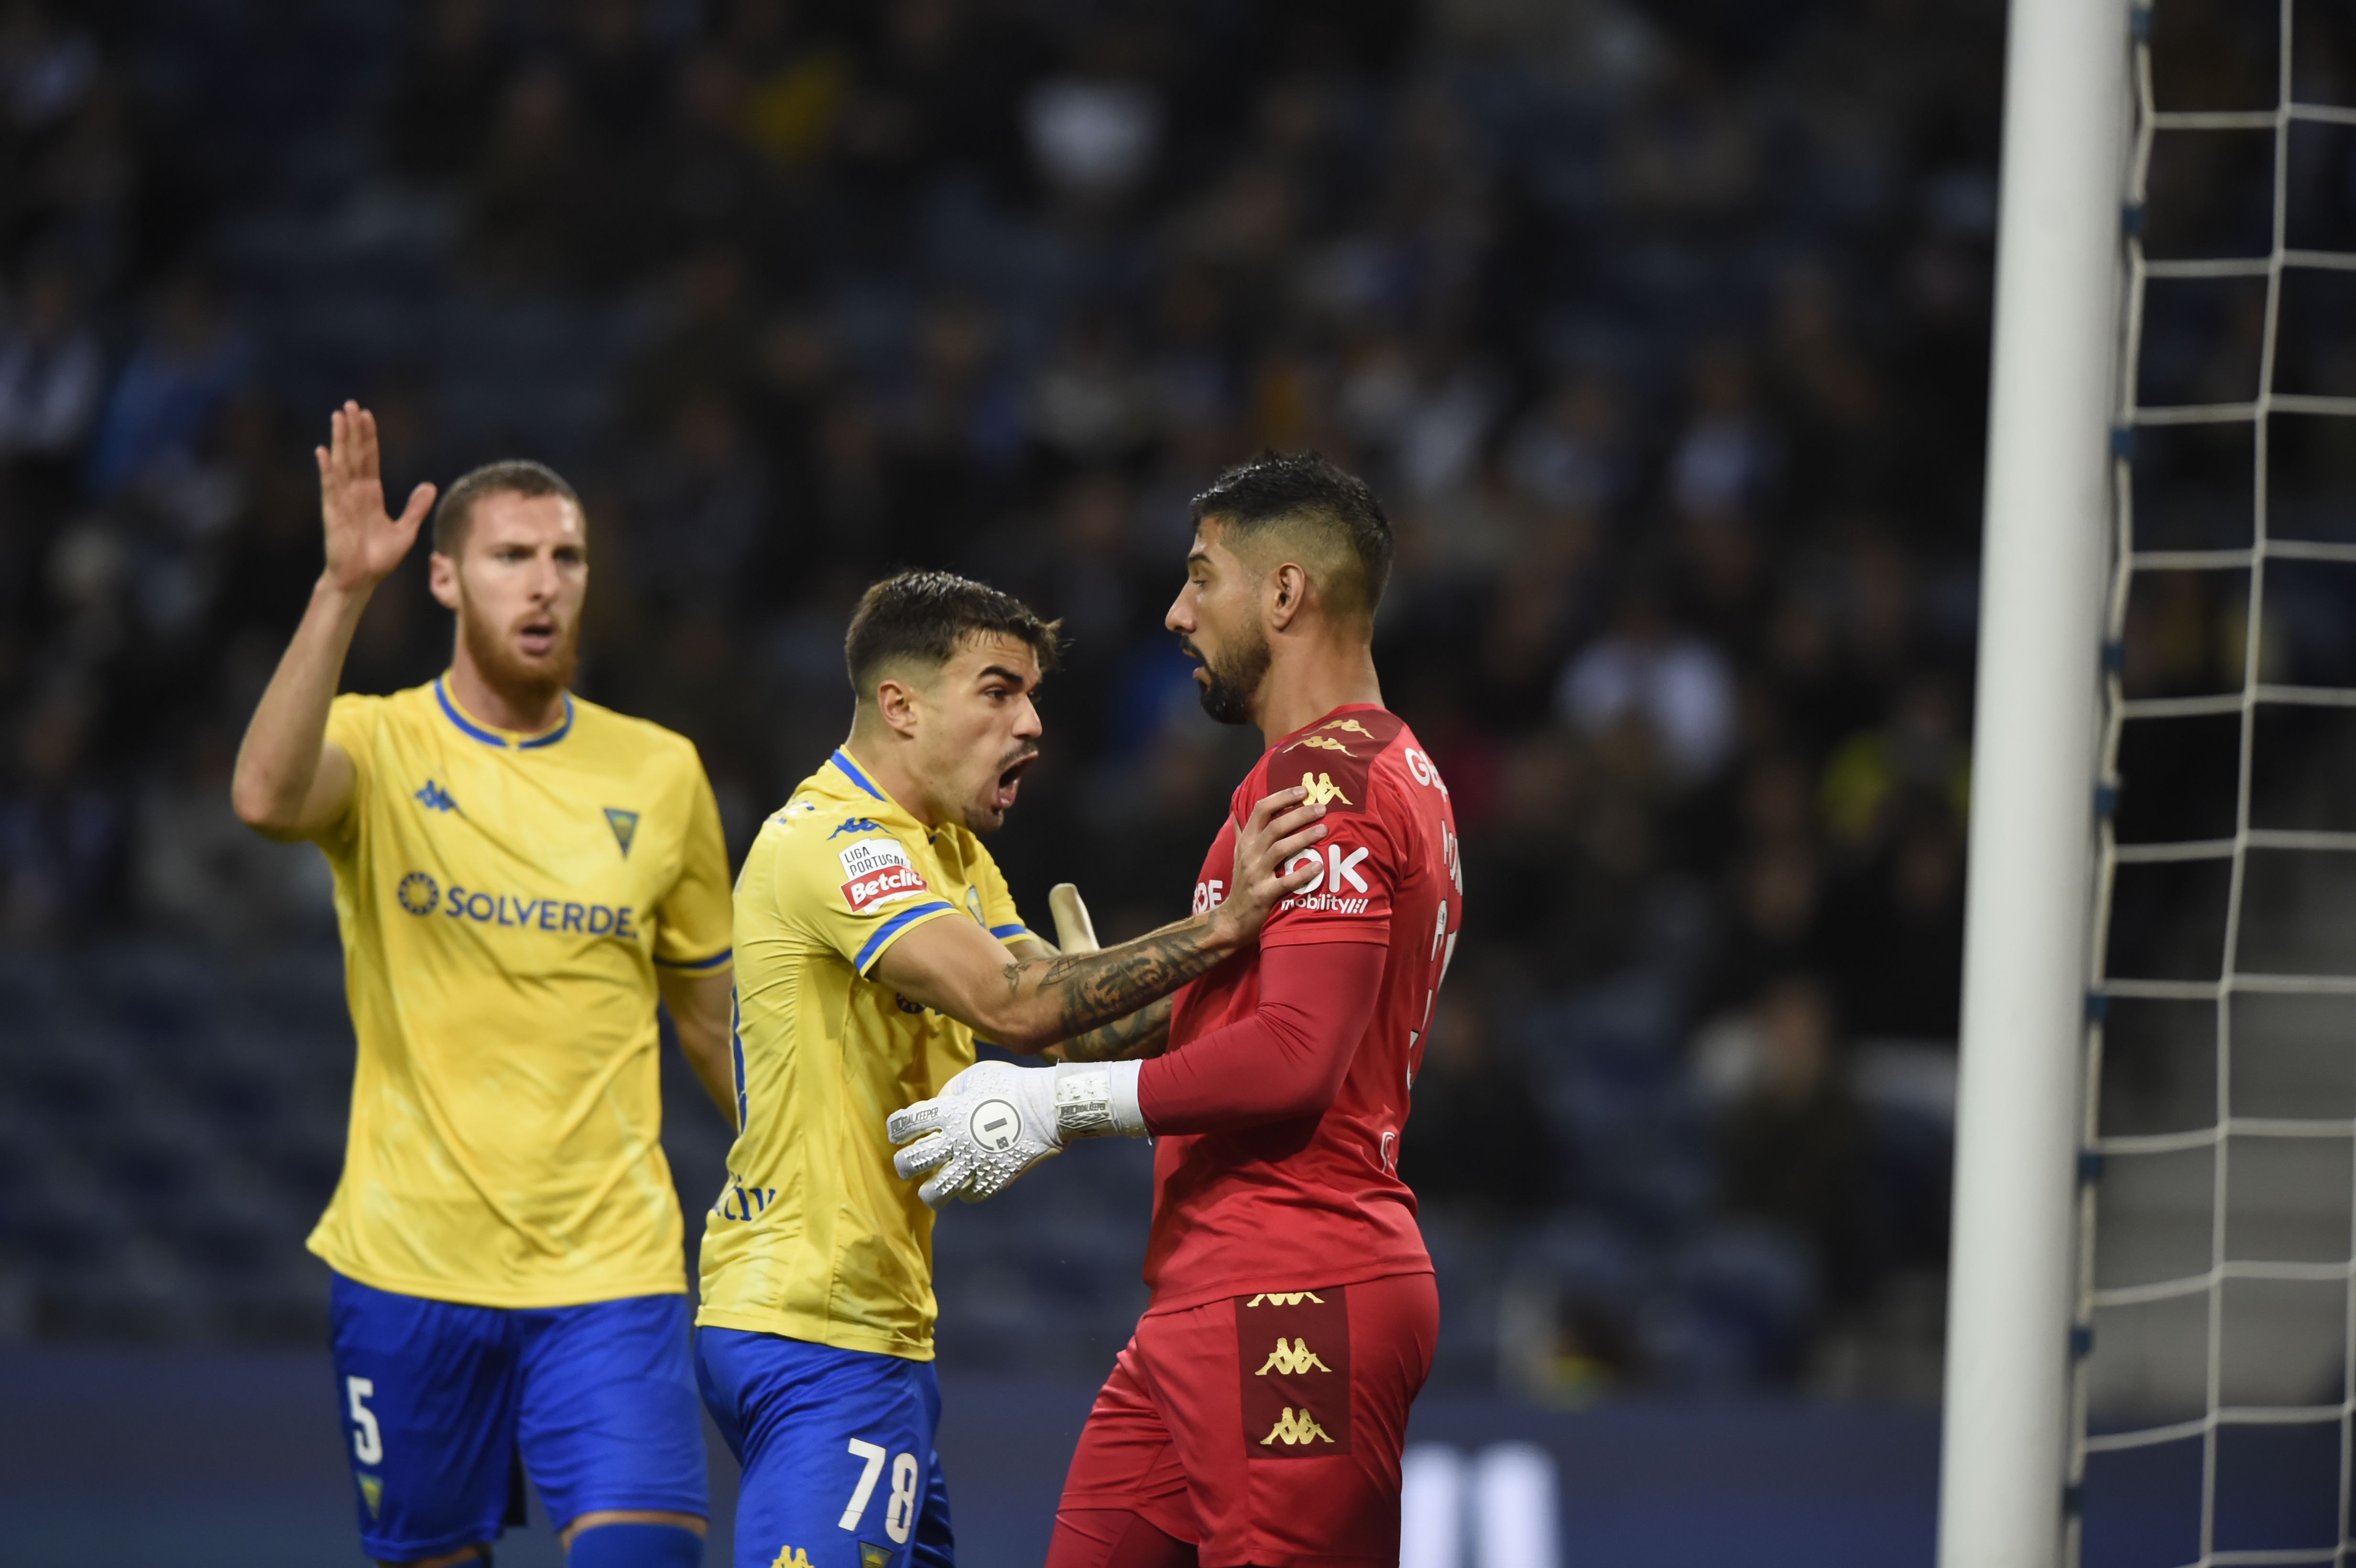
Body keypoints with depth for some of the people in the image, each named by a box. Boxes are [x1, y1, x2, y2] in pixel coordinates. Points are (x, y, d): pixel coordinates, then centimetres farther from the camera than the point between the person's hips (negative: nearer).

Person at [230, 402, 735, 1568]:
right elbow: (266, 797, -26)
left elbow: (714, 1014, 16)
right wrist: (343, 592, -33)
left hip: (610, 1266, 1)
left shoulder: (661, 774, 6)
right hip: (410, 1261, -1)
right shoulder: (380, 748, -2)